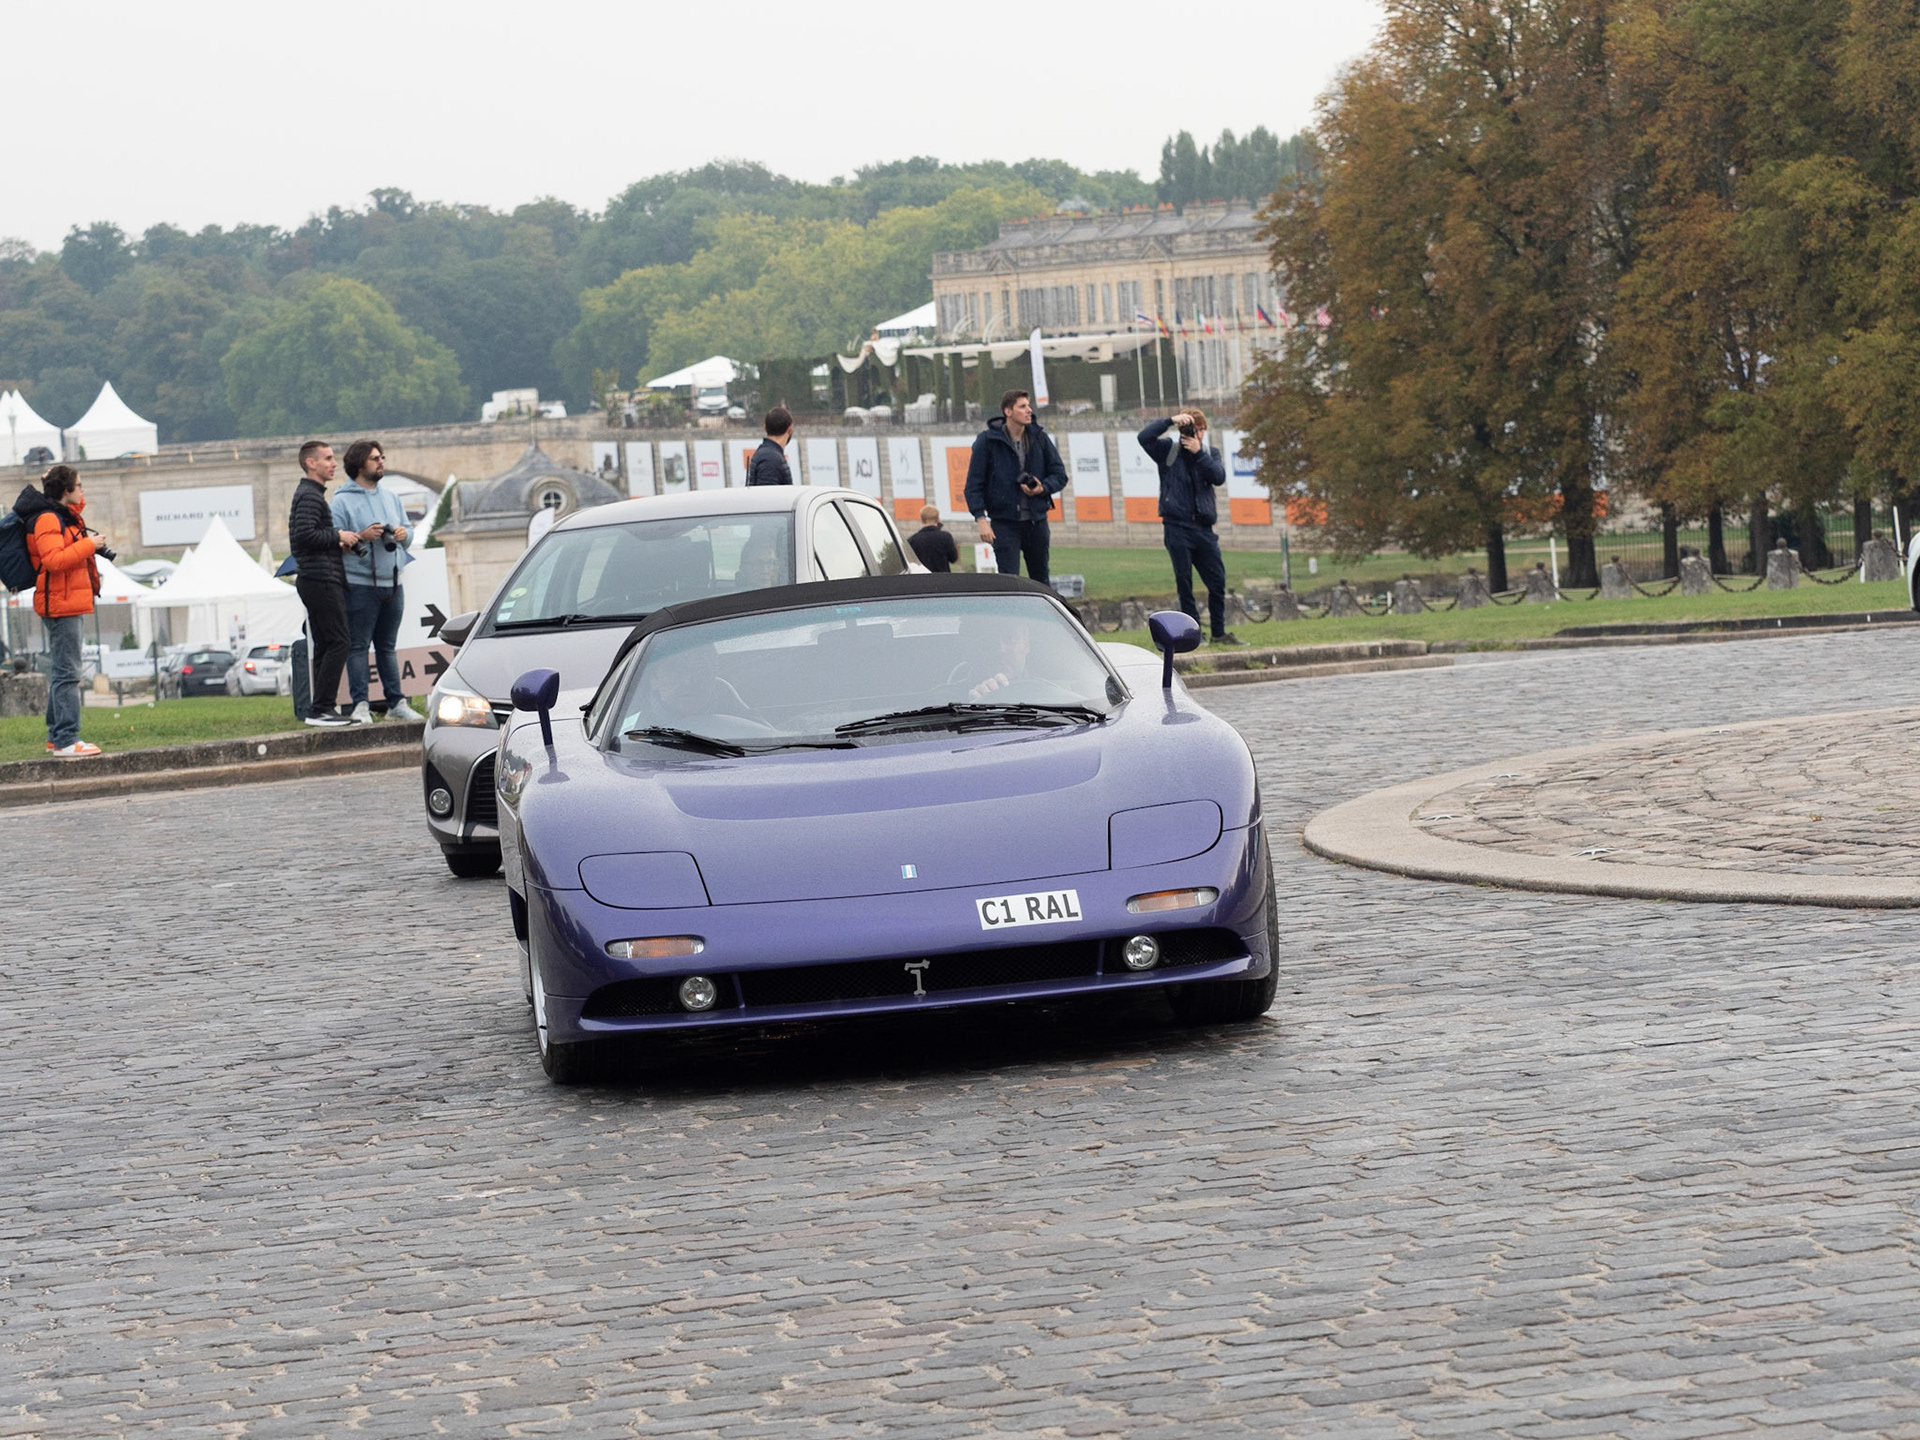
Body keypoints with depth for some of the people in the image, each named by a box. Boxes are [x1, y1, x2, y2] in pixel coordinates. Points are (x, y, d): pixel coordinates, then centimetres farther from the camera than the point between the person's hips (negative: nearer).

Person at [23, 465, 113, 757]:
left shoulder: (65, 515, 15)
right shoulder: (48, 519, -14)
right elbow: (53, 560, -26)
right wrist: (88, 545, -19)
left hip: (71, 605, 11)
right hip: (60, 604, -11)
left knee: (63, 671, 14)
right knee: (66, 673, -13)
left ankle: (56, 737, 20)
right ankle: (66, 740, -15)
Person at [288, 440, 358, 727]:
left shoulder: (309, 494, 21)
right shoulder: (310, 496, -11)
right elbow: (303, 535, -22)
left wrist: (337, 542, 10)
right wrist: (338, 536, -13)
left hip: (316, 581, 11)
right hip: (321, 580, -11)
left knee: (324, 646, 10)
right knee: (337, 643, -12)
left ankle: (321, 709, 10)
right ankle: (321, 708, -14)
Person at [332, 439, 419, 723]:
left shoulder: (391, 498, 16)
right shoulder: (343, 501, -4)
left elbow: (408, 531, 22)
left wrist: (404, 534, -1)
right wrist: (361, 537, -21)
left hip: (392, 584, 6)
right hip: (361, 585, -6)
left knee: (387, 647, 13)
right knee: (358, 647, -6)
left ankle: (396, 703, 15)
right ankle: (360, 705, -7)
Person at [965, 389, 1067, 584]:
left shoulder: (1039, 438, 5)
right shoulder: (988, 441, -5)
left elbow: (1060, 475, 10)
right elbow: (974, 484, -4)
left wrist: (1042, 488, -11)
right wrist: (981, 518, -13)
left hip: (1036, 521, 4)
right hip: (1004, 522, -4)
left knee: (1041, 580, 11)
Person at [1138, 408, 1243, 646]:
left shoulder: (1209, 453, 13)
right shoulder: (1168, 450, 5)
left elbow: (1219, 477, -4)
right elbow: (1145, 437, -11)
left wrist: (1198, 453, -9)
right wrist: (1171, 420, -14)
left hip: (1203, 528, 3)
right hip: (1176, 526, -3)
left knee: (1217, 581, 1)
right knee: (1184, 581, -2)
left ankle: (1218, 632, 11)